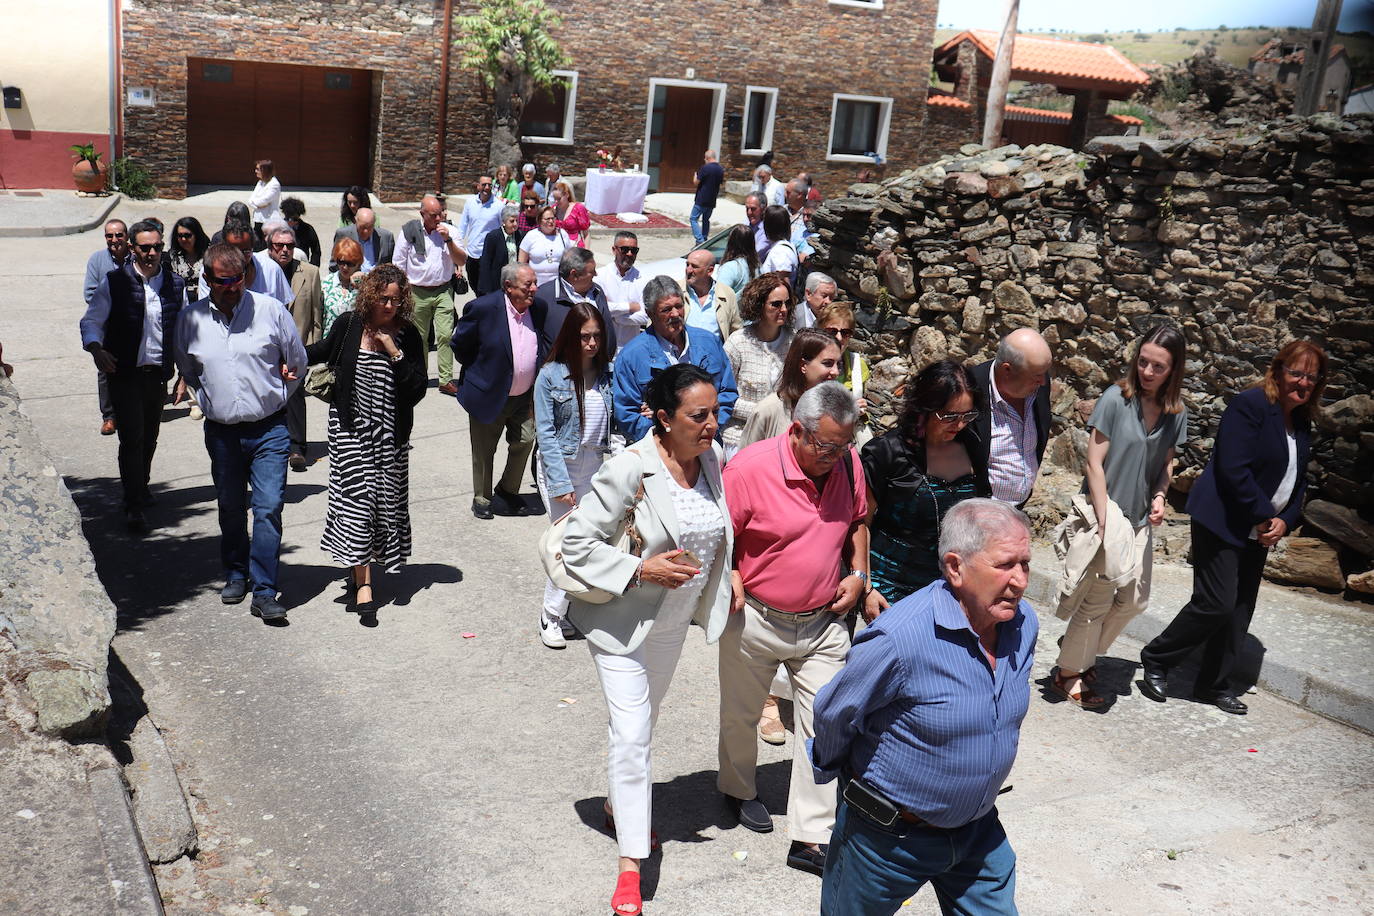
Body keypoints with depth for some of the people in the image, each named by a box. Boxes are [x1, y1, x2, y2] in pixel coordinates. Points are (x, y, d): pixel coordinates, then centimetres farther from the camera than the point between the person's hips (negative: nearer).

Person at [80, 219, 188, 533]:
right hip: (126, 374, -4)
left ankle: (141, 487, 38)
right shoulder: (114, 282, -4)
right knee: (132, 438, -7)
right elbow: (91, 322, -2)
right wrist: (96, 350, -21)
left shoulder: (175, 283, 6)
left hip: (159, 373, 4)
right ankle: (134, 508, -2)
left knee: (150, 437, 15)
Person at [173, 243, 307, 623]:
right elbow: (187, 369, 20)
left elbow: (298, 362, 7)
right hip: (221, 431, 3)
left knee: (268, 508, -10)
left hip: (269, 430, -3)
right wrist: (208, 397, 14)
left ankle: (264, 591, -5)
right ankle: (235, 574, 34)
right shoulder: (191, 318, 2)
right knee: (230, 509, 15)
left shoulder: (270, 310, -6)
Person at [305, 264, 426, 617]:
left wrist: (394, 352, -15)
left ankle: (359, 569, 24)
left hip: (391, 432, 1)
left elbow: (418, 387, -8)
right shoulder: (348, 325, -1)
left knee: (385, 501, 4)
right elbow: (323, 350, 21)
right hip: (351, 428, -1)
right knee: (357, 497, -10)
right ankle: (363, 584, -10)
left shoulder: (408, 335, -2)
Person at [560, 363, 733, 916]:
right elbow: (577, 544, -22)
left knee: (643, 724, 24)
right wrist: (640, 570, -30)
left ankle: (619, 806, 49)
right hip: (623, 621, -6)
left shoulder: (713, 458, -6)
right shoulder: (629, 470, -26)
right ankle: (631, 863, 5)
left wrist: (725, 586, 3)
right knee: (631, 735, -6)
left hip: (673, 622, 6)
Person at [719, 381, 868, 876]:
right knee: (741, 715, 18)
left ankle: (811, 837, 11)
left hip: (824, 622, 3)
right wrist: (732, 581, -23)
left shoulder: (848, 463, -6)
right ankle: (738, 788, 48)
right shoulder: (749, 468, -22)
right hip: (755, 620, -3)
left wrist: (858, 574, 0)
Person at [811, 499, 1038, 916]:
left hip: (978, 830, 5)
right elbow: (834, 715, -15)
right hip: (889, 835, -5)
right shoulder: (900, 637, -31)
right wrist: (833, 772, 3)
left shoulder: (1024, 624, -8)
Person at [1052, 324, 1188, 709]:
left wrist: (1159, 497, -5)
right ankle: (1067, 674, 15)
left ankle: (1082, 652, 32)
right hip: (1105, 511, -6)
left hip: (1141, 519, 6)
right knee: (1100, 599, -1)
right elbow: (1095, 463, -13)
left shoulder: (1176, 414, 2)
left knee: (1134, 600, 11)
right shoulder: (1116, 399, -13)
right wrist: (1105, 520, -17)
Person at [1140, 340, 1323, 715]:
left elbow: (1298, 480, 16)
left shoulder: (1302, 423, 11)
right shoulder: (1250, 406, -15)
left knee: (1240, 610, 10)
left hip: (1260, 531, 8)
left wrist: (1285, 521, -2)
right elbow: (1233, 470, -21)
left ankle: (1215, 684, 23)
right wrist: (1264, 515, -17)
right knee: (1216, 604, -10)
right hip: (1222, 523, -8)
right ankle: (1156, 660, 9)